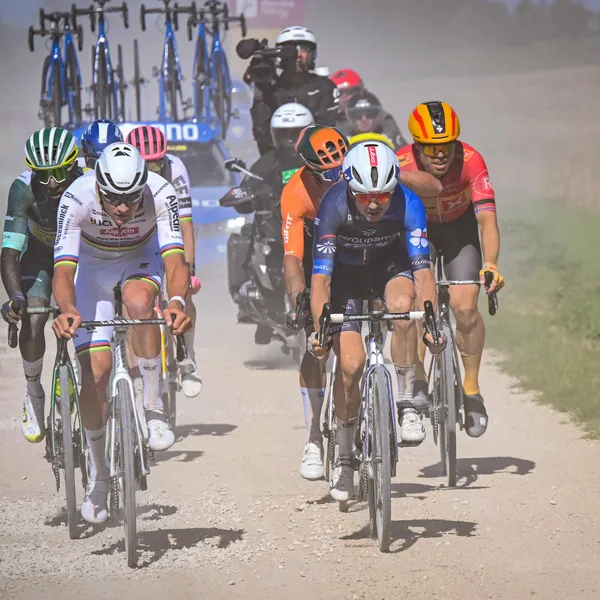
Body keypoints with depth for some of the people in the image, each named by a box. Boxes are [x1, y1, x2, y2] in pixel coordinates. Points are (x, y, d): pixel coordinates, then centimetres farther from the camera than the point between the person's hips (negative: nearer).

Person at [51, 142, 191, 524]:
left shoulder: (161, 194, -33)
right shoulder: (77, 198, -34)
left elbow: (175, 259, -40)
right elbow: (64, 267, -39)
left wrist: (178, 301, -60)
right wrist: (67, 310, -59)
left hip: (141, 258, 0)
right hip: (93, 265, 0)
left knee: (139, 300, -37)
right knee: (96, 367, -10)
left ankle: (153, 406, -22)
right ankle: (98, 475, 8)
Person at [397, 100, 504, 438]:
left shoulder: (471, 162, -33)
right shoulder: (401, 166, -32)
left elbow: (487, 219, -38)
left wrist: (491, 264, -53)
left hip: (460, 229, 0)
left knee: (465, 307, -16)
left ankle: (472, 387, 1)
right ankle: (418, 382, -2)